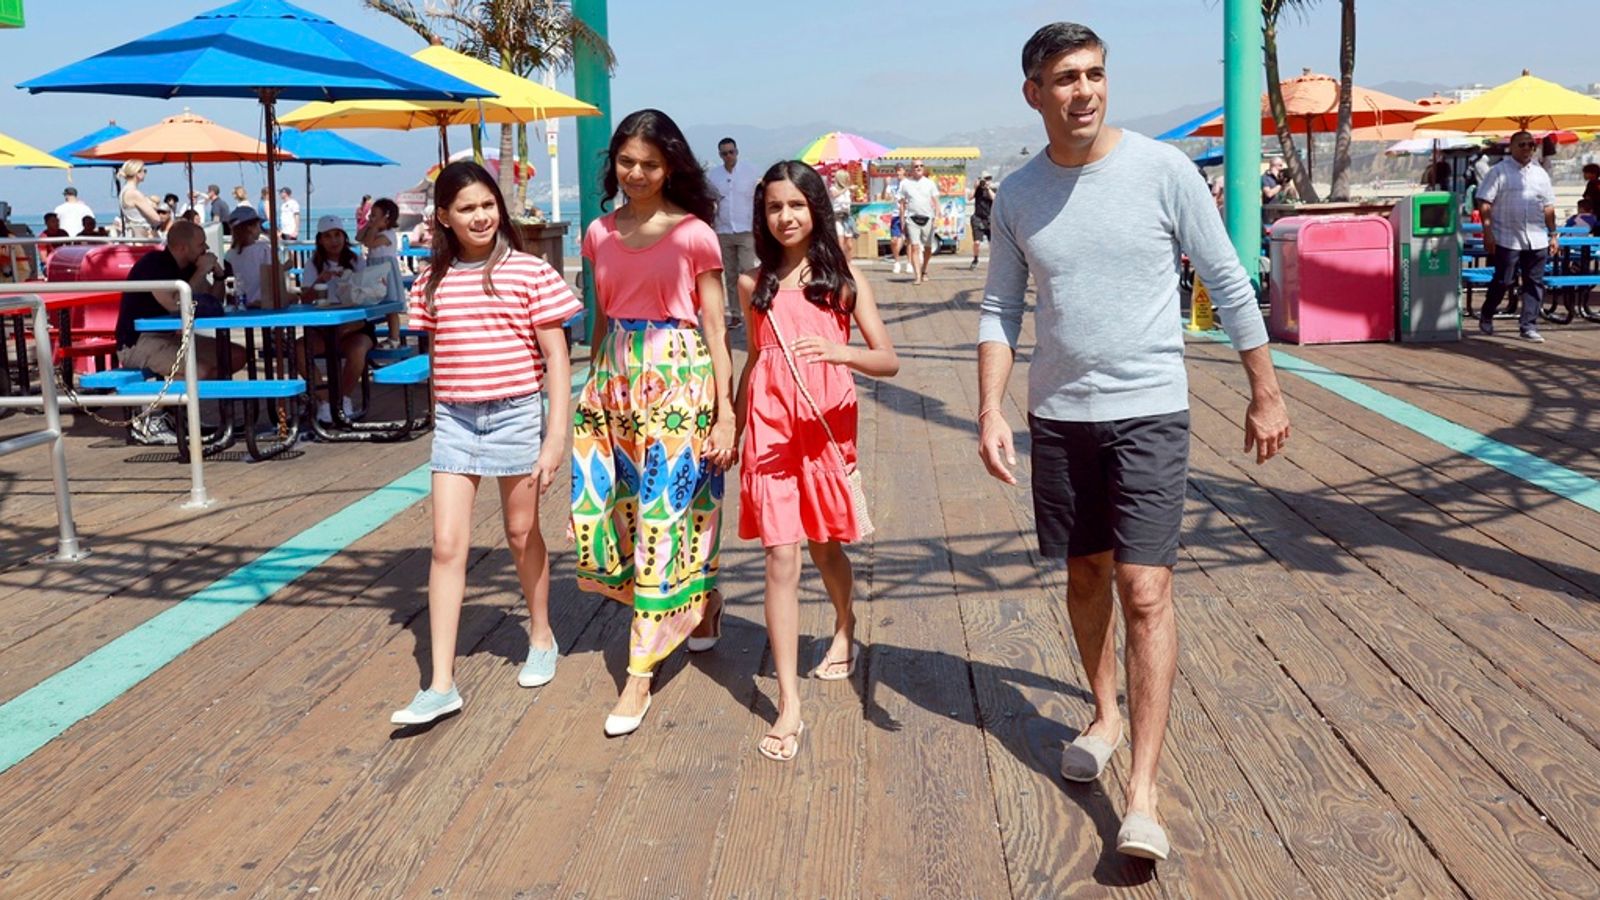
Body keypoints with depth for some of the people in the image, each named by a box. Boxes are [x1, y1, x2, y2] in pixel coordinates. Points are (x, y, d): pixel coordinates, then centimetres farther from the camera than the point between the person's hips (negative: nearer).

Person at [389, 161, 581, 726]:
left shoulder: (529, 272, -6)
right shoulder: (433, 281, 4)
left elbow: (556, 358, -7)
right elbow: (438, 356, 14)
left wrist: (556, 436, -11)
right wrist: (440, 418, 15)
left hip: (515, 415, -2)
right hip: (454, 419, 3)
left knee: (522, 533, 13)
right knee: (447, 545, -4)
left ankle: (542, 637, 38)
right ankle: (441, 685, -1)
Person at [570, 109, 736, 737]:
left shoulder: (694, 235, -6)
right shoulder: (600, 235, 9)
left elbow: (715, 329, -5)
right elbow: (602, 319, 15)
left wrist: (726, 414, -9)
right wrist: (594, 387, 15)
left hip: (679, 383, -5)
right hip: (614, 381, 6)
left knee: (663, 518, -2)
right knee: (603, 508, 7)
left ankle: (640, 673, 4)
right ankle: (699, 597, 33)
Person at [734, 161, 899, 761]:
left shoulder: (843, 278, 0)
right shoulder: (754, 284, 7)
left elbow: (888, 361, -6)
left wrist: (838, 352, -25)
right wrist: (733, 425, 21)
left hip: (826, 426, -1)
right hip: (770, 426, 1)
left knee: (824, 546, 17)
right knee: (781, 559, -7)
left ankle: (844, 631, 50)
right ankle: (789, 707, -6)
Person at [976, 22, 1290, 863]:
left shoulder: (1162, 170, -8)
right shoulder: (1017, 195, 1)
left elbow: (1229, 284, -2)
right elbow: (1000, 311, 6)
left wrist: (1266, 395, 0)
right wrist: (990, 411, -7)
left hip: (1148, 411, -3)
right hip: (1058, 414, 4)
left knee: (1146, 590, -10)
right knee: (1085, 572, 17)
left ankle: (1142, 792, -6)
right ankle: (1106, 712, 40)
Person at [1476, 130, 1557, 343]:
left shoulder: (1540, 173, 14)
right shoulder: (1499, 171, -2)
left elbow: (1548, 207, 17)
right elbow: (1484, 203, -7)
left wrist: (1553, 234, 13)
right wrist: (1487, 232, -14)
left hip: (1537, 239, 5)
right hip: (1507, 239, -5)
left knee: (1535, 283, 3)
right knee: (1503, 281, 0)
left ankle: (1528, 326, 9)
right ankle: (1486, 317, 23)